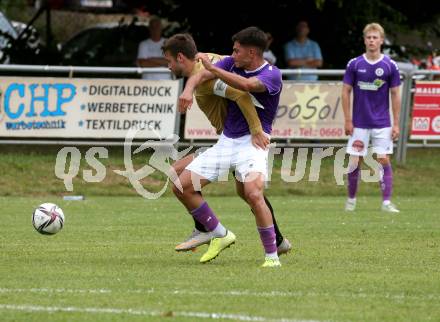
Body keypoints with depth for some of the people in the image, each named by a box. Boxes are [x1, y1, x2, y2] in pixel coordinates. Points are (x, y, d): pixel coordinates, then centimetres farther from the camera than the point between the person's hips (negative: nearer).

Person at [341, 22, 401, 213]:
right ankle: (351, 200, 16)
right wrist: (348, 120, -2)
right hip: (359, 123, 1)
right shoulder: (354, 65, -2)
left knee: (384, 161, -6)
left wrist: (396, 124, -1)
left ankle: (386, 202, -3)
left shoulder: (390, 66, -3)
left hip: (382, 124, 0)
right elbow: (346, 92, 3)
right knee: (355, 162, 1)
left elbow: (395, 95, 2)